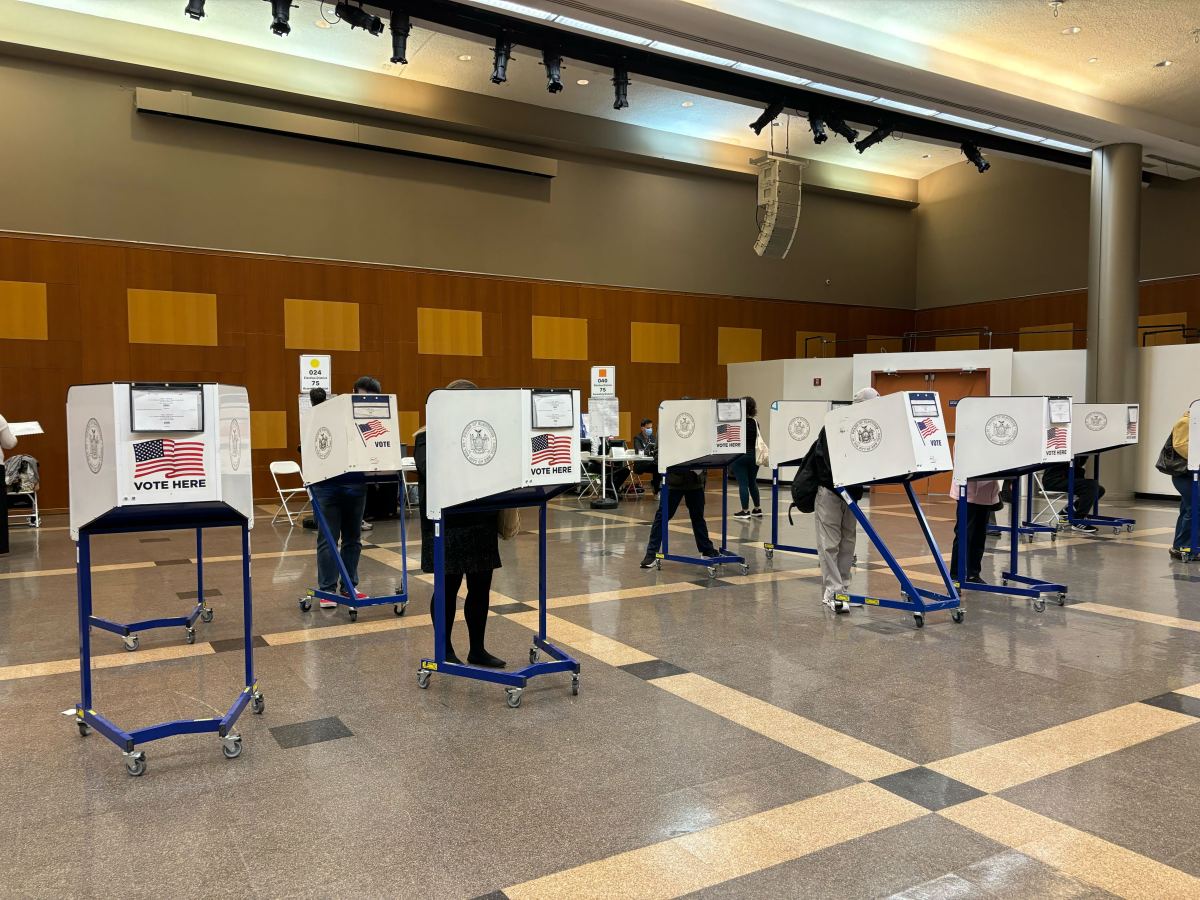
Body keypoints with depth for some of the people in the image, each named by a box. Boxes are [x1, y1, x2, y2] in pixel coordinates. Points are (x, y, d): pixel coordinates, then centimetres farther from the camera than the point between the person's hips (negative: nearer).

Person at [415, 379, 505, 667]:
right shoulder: (428, 437, -4)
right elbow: (430, 471, -20)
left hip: (481, 523, 5)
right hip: (448, 525, -5)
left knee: (480, 587, 10)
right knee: (448, 586, 5)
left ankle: (477, 649, 22)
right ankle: (445, 650, 20)